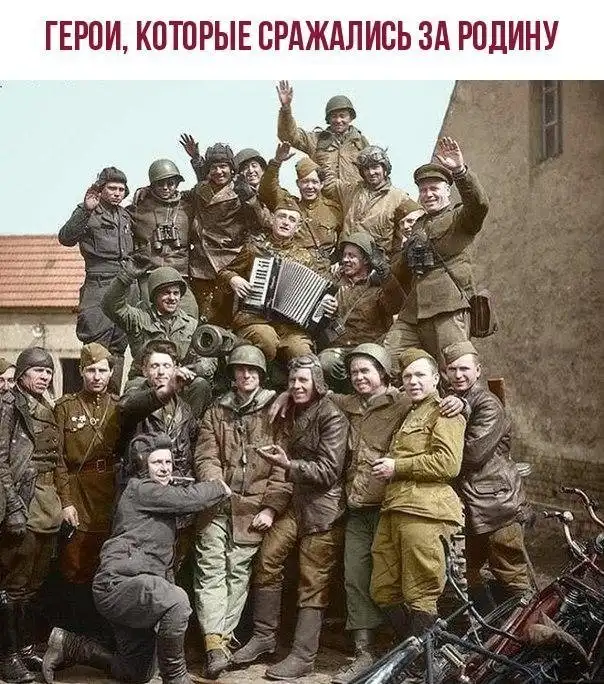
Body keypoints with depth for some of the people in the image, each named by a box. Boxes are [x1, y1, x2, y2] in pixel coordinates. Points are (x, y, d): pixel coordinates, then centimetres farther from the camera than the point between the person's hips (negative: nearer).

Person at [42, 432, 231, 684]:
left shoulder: (164, 495, 23)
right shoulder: (140, 489, -6)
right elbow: (187, 499, -14)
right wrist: (220, 487, 0)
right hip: (117, 583, -10)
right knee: (176, 600, -37)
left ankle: (67, 646, 26)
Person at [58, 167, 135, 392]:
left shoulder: (126, 215, 20)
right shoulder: (88, 213, 1)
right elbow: (65, 238, -16)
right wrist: (86, 210, -24)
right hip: (99, 284, -6)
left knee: (119, 345, 8)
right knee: (98, 344, -12)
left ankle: (113, 396, 14)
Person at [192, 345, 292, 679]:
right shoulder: (216, 412, 15)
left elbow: (282, 465, 1)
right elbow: (206, 456, 6)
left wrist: (271, 507, -6)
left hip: (253, 508, -1)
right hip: (216, 504, 1)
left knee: (238, 572, 0)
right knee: (211, 569, -8)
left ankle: (223, 637, 7)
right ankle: (214, 642, -10)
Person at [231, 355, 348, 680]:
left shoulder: (331, 416, -11)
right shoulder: (294, 413, 14)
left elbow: (329, 471, -16)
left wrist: (287, 464, -20)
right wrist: (279, 456, 8)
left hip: (323, 507, -7)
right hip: (295, 502, 8)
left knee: (312, 583, -4)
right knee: (267, 559, -3)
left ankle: (303, 656, 3)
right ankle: (264, 636, 10)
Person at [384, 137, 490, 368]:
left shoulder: (460, 217, 6)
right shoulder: (419, 225, 26)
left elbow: (479, 203, -18)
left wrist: (460, 170, -29)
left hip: (449, 309, -6)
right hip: (412, 311, 7)